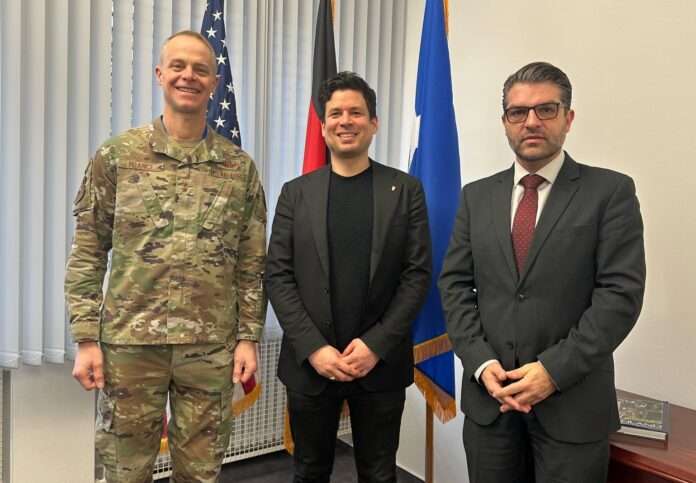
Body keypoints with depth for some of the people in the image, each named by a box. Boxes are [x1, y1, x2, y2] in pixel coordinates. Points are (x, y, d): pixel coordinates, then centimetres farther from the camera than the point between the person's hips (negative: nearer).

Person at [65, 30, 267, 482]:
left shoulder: (240, 167, 3)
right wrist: (87, 339, -4)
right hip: (129, 342, 0)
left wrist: (248, 337, 0)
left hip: (211, 347, 1)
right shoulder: (116, 155, 0)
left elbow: (252, 264, 5)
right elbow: (87, 254, 1)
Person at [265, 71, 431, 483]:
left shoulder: (405, 190, 2)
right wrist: (313, 347, -11)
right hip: (309, 362, 1)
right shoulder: (296, 192, 4)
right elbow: (278, 276, -1)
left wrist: (376, 345, -12)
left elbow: (418, 273, -3)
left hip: (380, 363, -1)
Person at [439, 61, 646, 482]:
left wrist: (555, 369, -16)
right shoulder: (477, 196, 7)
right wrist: (482, 363, -8)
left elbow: (621, 293, -10)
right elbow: (455, 284, 4)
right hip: (489, 395, 3)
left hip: (573, 403, -2)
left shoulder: (611, 191, -4)